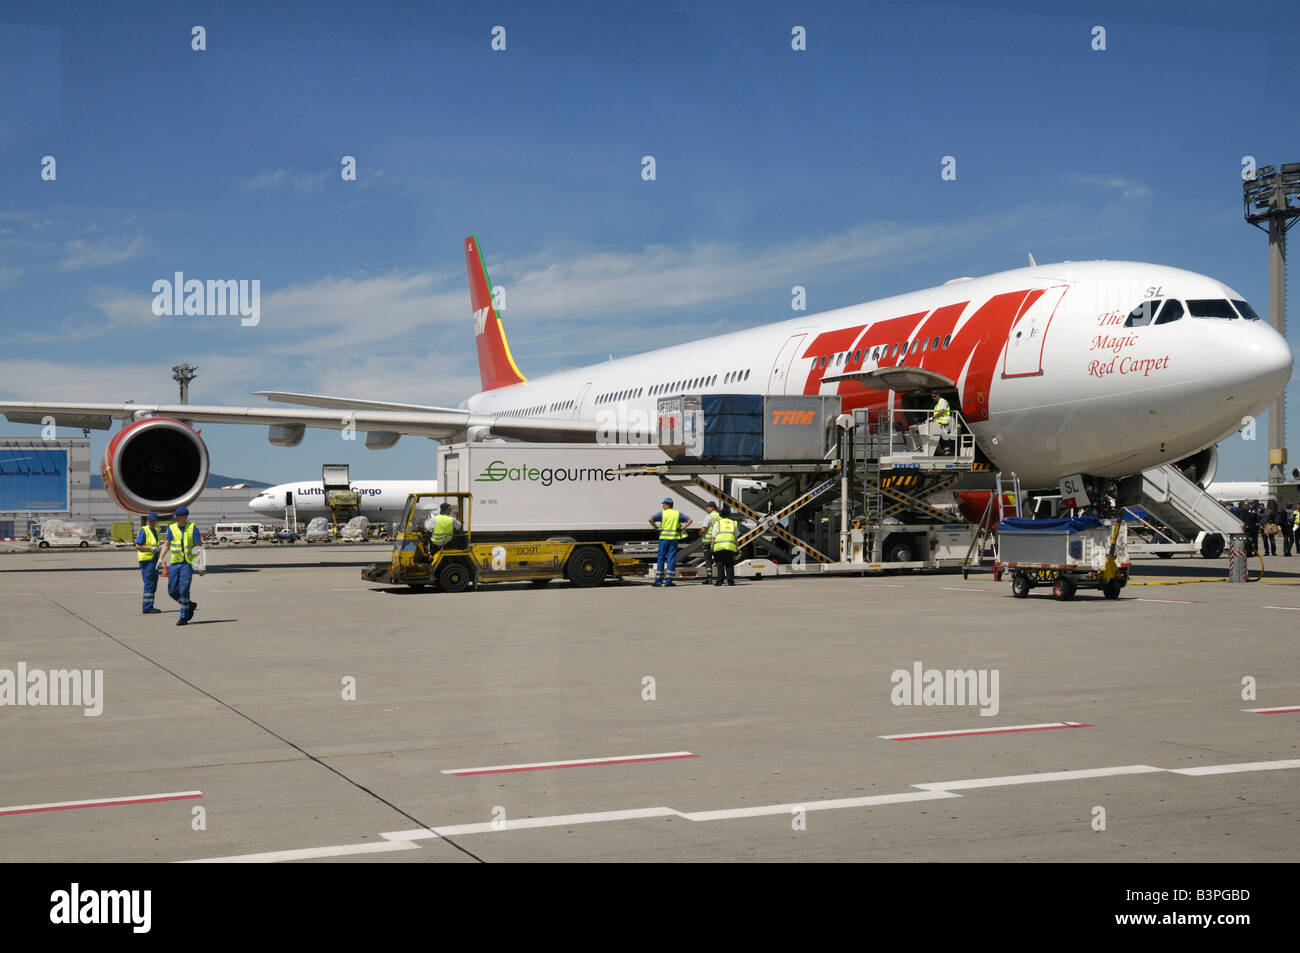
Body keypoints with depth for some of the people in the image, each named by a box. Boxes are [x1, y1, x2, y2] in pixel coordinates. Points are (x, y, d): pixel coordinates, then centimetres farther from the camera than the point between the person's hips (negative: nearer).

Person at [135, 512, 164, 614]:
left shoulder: (155, 531, 15)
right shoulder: (143, 531, -10)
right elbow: (138, 546, -16)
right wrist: (152, 548, -21)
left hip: (154, 559, 9)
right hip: (146, 559, -9)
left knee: (153, 584, 11)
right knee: (149, 584, -10)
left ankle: (150, 607, 18)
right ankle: (147, 608, -9)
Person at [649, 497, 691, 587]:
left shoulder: (662, 514, -1)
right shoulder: (677, 514, 6)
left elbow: (651, 519, -13)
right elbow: (689, 520, 5)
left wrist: (656, 528, -3)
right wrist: (682, 528, 2)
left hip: (664, 538, -2)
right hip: (674, 538, 2)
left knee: (661, 559, 4)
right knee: (671, 559, 2)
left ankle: (658, 581, 3)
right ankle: (668, 581, -2)